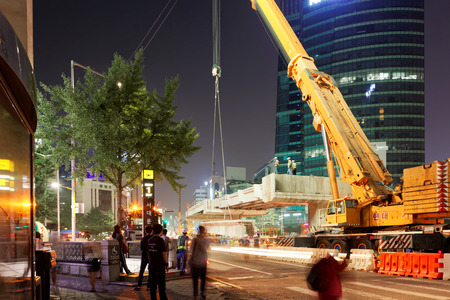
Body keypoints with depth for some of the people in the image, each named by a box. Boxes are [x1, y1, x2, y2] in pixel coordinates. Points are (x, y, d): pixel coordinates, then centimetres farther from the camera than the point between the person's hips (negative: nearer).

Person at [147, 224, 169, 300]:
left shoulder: (150, 240, 7)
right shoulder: (160, 240, -14)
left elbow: (149, 253, 14)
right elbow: (164, 253, -15)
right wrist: (166, 264, -6)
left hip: (152, 266, 7)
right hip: (160, 266, -7)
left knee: (153, 284, 10)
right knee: (161, 285, -1)